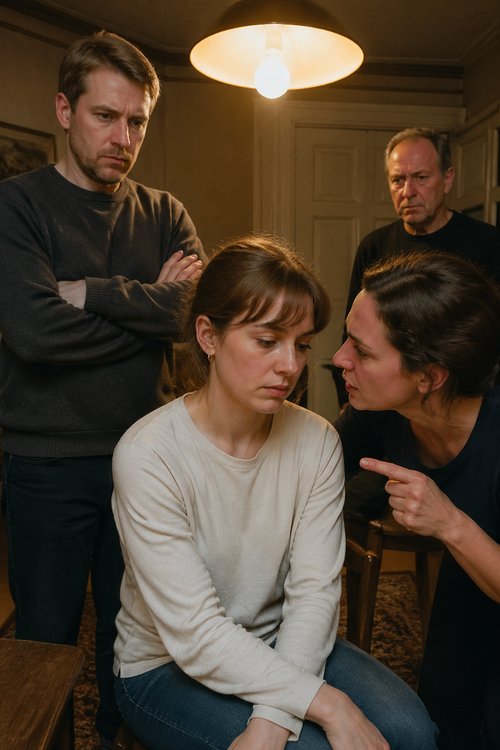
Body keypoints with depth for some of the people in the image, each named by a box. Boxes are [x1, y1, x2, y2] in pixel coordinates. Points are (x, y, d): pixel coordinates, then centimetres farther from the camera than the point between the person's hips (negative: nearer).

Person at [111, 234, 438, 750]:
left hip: (279, 646, 4)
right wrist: (328, 705, -26)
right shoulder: (147, 455, -23)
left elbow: (315, 592, -13)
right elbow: (195, 633, -23)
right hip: (165, 667, -3)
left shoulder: (316, 441, -10)